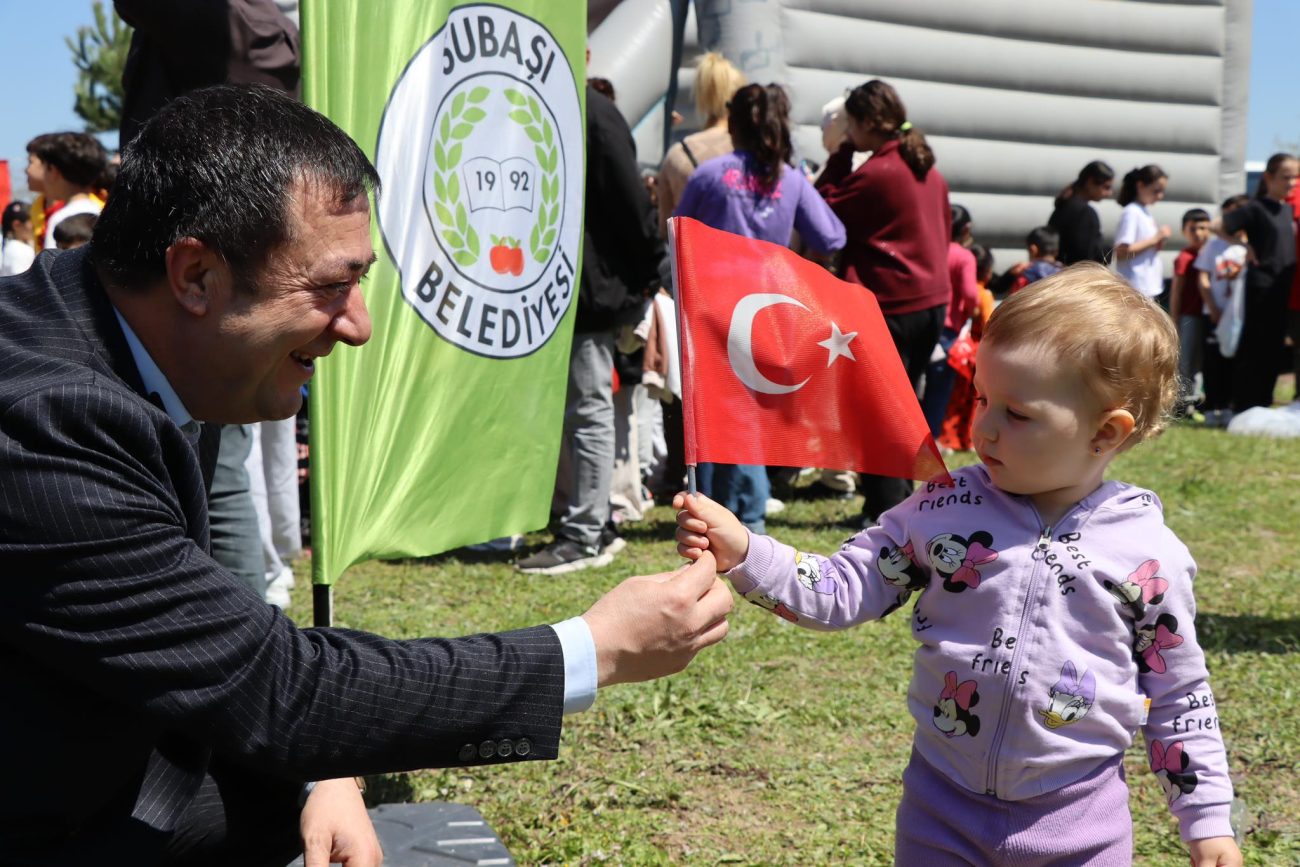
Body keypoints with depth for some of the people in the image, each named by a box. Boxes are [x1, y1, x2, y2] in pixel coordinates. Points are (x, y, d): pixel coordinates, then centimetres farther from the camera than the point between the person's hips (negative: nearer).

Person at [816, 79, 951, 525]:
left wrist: (840, 156, -3)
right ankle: (901, 497, 23)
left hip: (890, 304, -8)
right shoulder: (930, 172, 11)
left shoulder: (873, 174, -16)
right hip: (932, 301, 8)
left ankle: (886, 506, -2)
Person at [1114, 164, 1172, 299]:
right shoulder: (1131, 212, -12)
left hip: (1150, 287, 10)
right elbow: (1122, 251, -21)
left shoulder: (1145, 212, 15)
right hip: (1137, 289, -10)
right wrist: (1155, 239, -17)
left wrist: (1159, 243, 2)